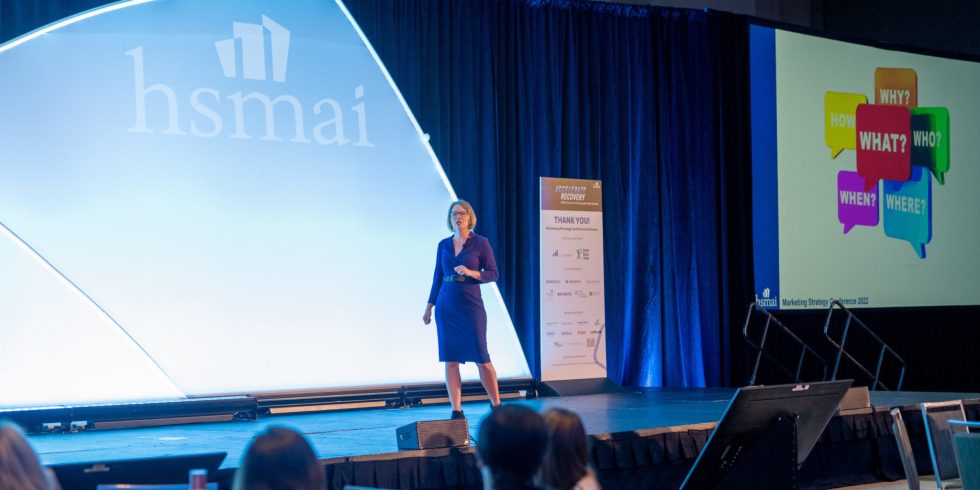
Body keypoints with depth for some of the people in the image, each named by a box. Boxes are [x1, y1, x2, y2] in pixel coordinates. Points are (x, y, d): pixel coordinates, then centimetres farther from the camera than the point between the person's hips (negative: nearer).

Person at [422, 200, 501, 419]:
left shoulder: (480, 243, -1)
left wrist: (470, 272, -19)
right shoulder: (444, 245, 10)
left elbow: (493, 274, -3)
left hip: (471, 306, -3)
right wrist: (429, 307, 12)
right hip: (447, 308, 4)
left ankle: (496, 406, 13)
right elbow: (437, 277, 14)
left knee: (481, 358, -2)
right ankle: (457, 411, 5)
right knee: (450, 360, 1)